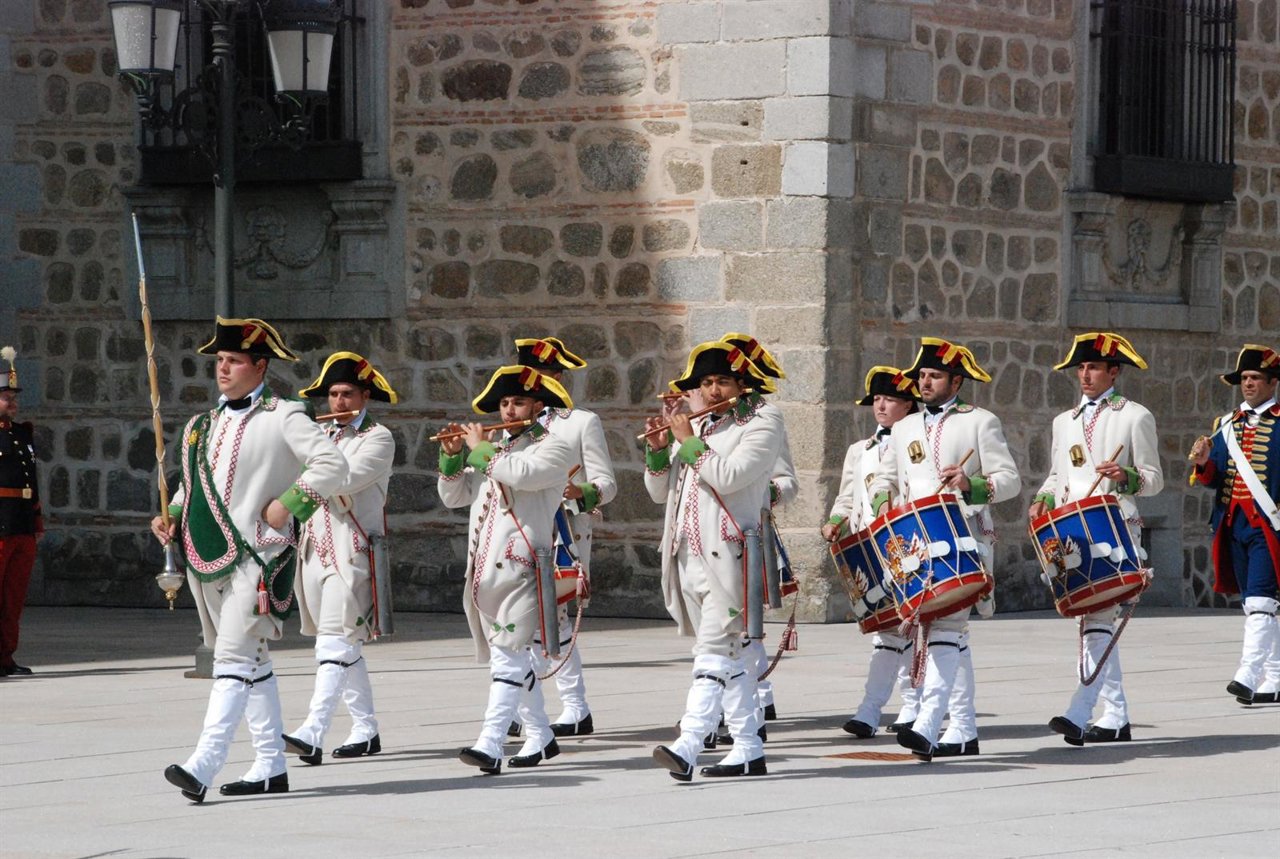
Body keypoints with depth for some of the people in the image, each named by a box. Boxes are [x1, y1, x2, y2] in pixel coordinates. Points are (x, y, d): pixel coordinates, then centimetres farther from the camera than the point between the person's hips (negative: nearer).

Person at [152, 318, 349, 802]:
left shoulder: (283, 417, -4)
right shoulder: (204, 425, 17)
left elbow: (332, 465, -10)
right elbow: (192, 484, 24)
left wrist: (287, 504, -16)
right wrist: (170, 518, 6)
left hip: (257, 557, -8)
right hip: (208, 556, 8)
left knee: (235, 658, -15)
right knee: (252, 661, 12)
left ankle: (203, 766, -25)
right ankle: (270, 766, 17)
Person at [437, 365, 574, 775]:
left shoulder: (553, 448, 0)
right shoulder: (496, 452, 22)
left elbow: (521, 474, -21)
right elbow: (453, 496, 20)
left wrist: (480, 449, -9)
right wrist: (453, 455, 5)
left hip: (520, 568, -8)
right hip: (485, 571, 8)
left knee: (507, 657, -15)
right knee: (517, 658, 13)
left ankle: (490, 745, -25)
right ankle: (540, 738, 22)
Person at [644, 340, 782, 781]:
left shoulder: (762, 422, -1)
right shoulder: (697, 427, 18)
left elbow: (728, 476, -17)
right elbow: (659, 492, 17)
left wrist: (688, 441, -8)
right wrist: (658, 450, 1)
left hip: (728, 557, -7)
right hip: (690, 557, 7)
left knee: (714, 649, -15)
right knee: (729, 653, 10)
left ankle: (688, 745, -26)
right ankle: (748, 749, 14)